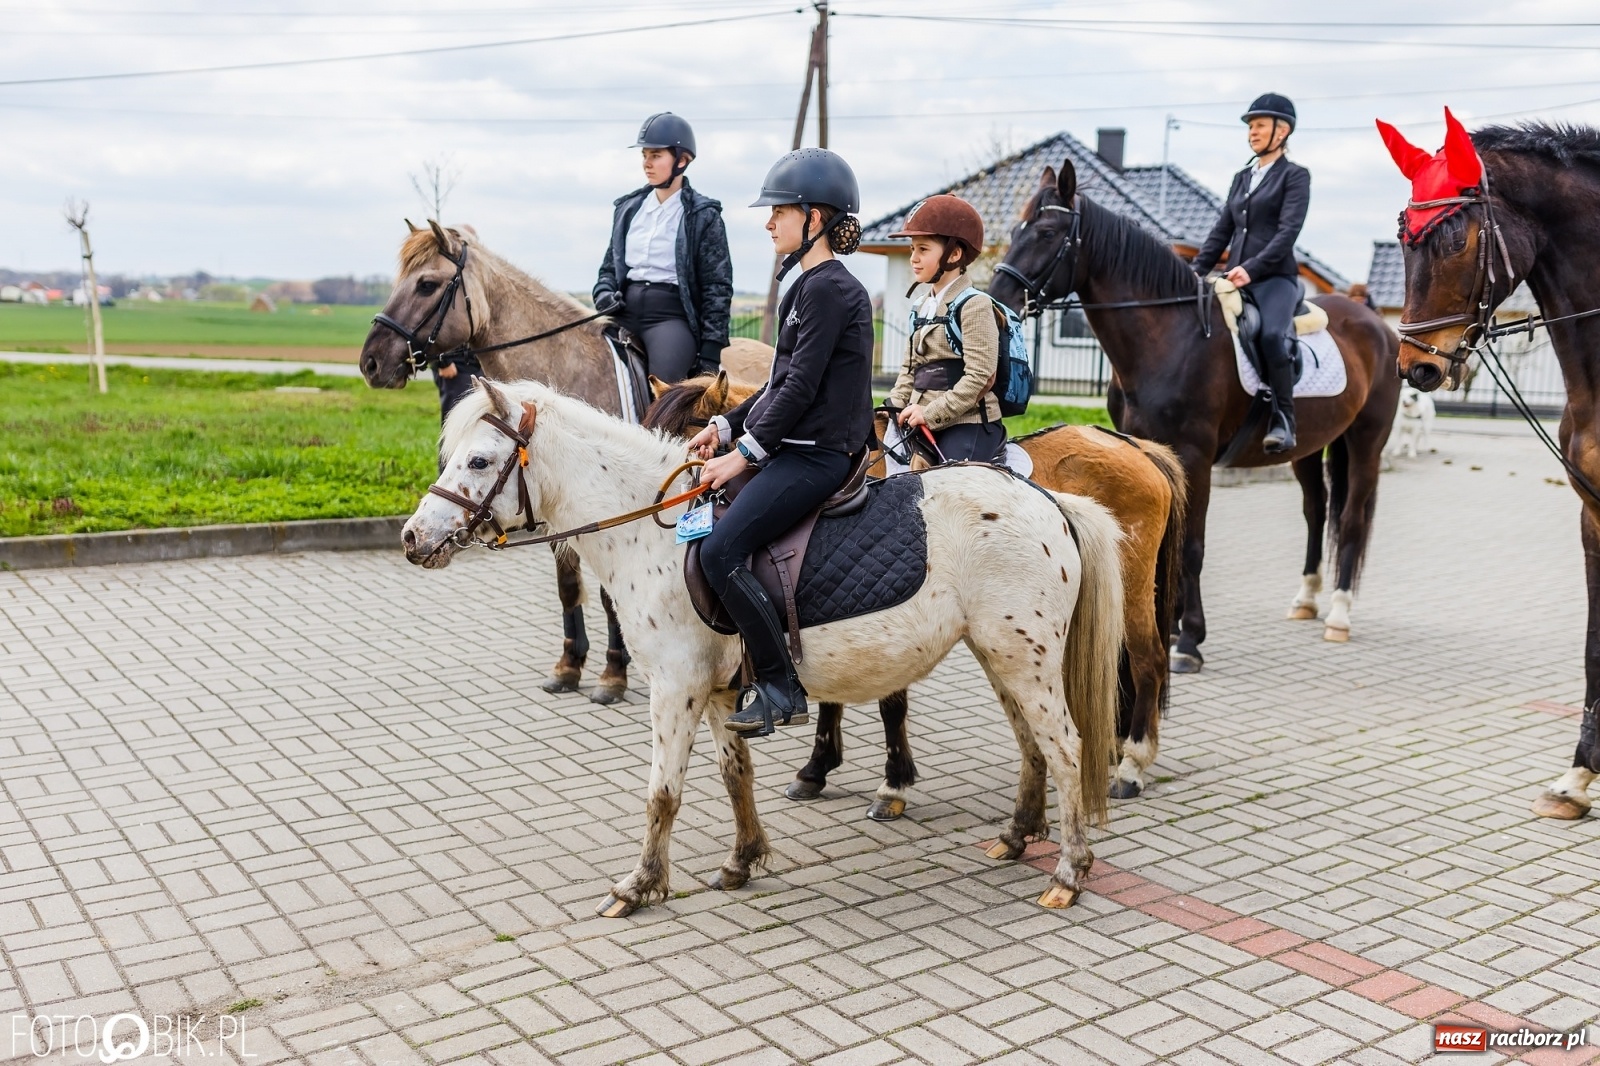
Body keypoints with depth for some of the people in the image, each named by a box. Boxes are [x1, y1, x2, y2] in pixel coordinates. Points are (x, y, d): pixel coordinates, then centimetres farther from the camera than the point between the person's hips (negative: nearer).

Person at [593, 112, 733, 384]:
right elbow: (610, 265, 25)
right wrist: (604, 292, 0)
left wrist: (710, 354, -7)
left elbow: (717, 288, -2)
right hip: (624, 312, 5)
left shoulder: (702, 216, 0)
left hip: (671, 314, -5)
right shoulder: (628, 208, 14)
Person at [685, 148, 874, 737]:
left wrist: (746, 452, -15)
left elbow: (800, 387, -18)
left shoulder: (828, 289, -13)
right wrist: (726, 426, 14)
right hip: (796, 447, 11)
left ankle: (780, 687, -13)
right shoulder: (811, 285, 18)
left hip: (816, 455, -11)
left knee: (721, 550, -22)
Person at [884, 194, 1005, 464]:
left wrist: (931, 413, -18)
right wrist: (896, 407, 3)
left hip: (967, 428, -8)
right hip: (925, 428, 8)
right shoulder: (923, 308, 16)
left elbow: (980, 377, -17)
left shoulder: (974, 305, -9)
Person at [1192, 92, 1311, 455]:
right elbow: (1222, 231, 19)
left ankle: (1283, 421, -26)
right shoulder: (1241, 178, 21)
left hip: (1275, 277, -7)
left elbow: (1288, 232, -10)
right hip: (1236, 278, 7)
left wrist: (1251, 268, -22)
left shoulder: (1295, 176, 3)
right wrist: (1197, 271, 5)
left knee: (1271, 334, -33)